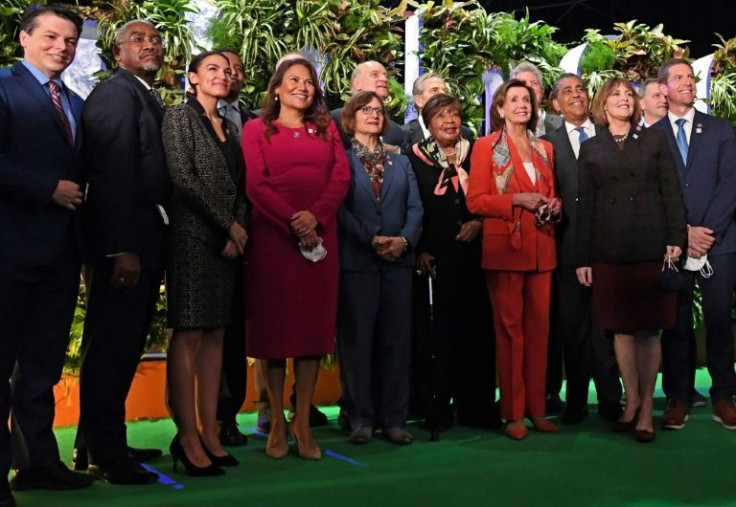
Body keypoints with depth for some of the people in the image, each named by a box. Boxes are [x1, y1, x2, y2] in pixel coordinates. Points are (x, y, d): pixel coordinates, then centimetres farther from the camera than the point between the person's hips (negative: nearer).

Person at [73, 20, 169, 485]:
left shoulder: (151, 99, 19)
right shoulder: (114, 93, -8)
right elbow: (111, 175, -17)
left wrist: (154, 249, 11)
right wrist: (122, 249, -23)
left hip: (146, 242, 9)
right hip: (122, 243, -9)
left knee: (123, 349, 13)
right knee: (111, 347, -2)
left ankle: (102, 445, 23)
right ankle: (105, 454, 7)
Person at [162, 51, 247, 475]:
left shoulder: (230, 128, 18)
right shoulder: (180, 118, -1)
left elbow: (238, 187, 15)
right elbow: (184, 178, -11)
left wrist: (238, 230, -1)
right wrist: (228, 225, -10)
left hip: (229, 240, 7)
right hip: (193, 236, -7)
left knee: (215, 336, 6)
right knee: (189, 334, -6)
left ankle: (210, 432, 10)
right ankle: (188, 437, -3)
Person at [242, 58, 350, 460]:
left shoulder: (327, 129, 17)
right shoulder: (257, 129, 9)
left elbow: (341, 177, 5)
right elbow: (255, 184, -3)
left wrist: (315, 216, -12)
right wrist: (293, 221, -15)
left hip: (320, 236, 3)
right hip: (271, 235, -2)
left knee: (314, 323, 1)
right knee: (273, 322, 0)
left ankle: (303, 422, 7)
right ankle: (277, 422, 8)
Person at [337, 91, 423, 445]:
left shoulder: (401, 162, 18)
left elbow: (415, 207, 8)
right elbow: (339, 208, -6)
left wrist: (405, 238, -10)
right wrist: (372, 239, -15)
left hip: (398, 260, 4)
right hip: (356, 260, -4)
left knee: (395, 339, 4)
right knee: (357, 339, -1)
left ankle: (393, 418, 10)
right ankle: (361, 418, 7)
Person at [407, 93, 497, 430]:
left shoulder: (475, 153, 12)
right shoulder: (415, 157, 4)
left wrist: (479, 222, -5)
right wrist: (419, 251, -7)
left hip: (473, 252, 2)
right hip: (434, 257, -2)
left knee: (476, 326, 2)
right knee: (438, 330, -2)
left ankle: (476, 405, 12)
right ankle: (437, 406, 7)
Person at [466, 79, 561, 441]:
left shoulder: (544, 148, 17)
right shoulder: (486, 146, 3)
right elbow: (475, 201, -4)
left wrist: (554, 206, 1)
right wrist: (516, 201, -15)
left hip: (541, 248, 4)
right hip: (505, 248, -4)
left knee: (539, 326, 4)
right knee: (510, 328, -2)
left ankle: (537, 408, 12)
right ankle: (513, 412, 5)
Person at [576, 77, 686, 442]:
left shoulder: (654, 140, 10)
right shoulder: (591, 149, 10)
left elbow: (671, 192, 4)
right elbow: (585, 204, 8)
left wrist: (675, 238, -7)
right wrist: (582, 258, 3)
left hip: (652, 248, -1)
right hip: (609, 253, 1)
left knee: (649, 329, 1)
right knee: (621, 329, 4)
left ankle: (647, 407, 9)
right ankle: (631, 401, 17)